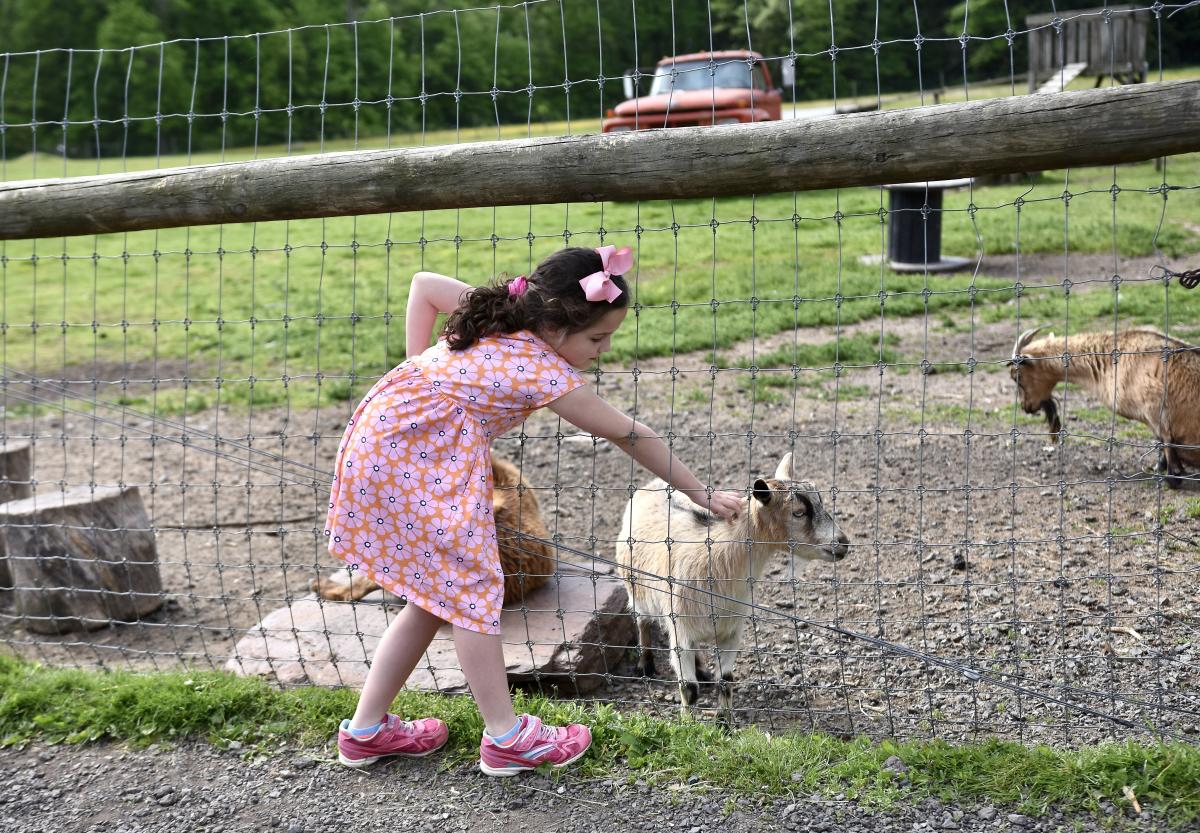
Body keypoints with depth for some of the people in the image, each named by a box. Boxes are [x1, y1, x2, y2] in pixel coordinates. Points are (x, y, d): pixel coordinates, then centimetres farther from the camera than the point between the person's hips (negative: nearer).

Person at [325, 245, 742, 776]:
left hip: (383, 439, 9)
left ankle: (367, 730, 20)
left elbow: (424, 284, 19)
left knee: (435, 597, 13)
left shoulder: (499, 313, 7)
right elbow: (629, 436, -6)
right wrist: (701, 495, 4)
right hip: (412, 457, -9)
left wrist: (420, 367, 14)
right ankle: (506, 737, 1)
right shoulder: (547, 375, -15)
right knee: (469, 586, -4)